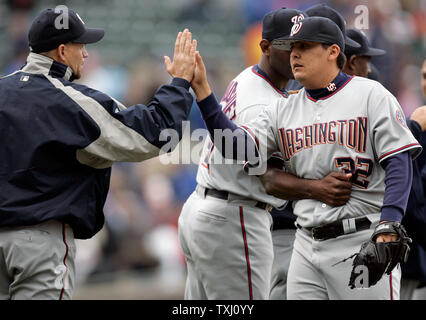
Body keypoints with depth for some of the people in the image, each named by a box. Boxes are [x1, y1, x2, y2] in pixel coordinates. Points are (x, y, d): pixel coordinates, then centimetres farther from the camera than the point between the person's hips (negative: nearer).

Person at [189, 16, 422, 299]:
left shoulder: (371, 95, -1)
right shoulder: (285, 110, 13)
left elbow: (399, 162, -7)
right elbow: (235, 145, 1)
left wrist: (389, 226, -19)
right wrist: (201, 87, -8)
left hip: (363, 241, -5)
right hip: (307, 243, 5)